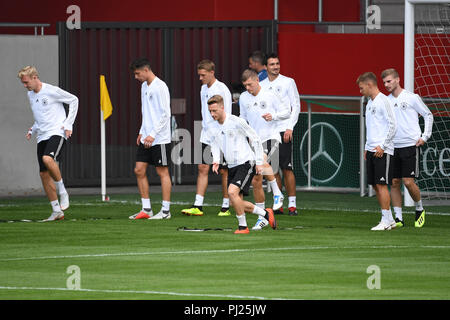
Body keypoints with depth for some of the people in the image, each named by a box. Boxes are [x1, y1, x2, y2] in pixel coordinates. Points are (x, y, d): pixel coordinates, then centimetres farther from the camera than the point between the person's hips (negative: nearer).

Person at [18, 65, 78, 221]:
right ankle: (56, 211, 8)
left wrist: (68, 124, -5)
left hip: (57, 133, -8)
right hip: (42, 137, 8)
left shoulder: (52, 91, -9)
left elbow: (74, 100, 0)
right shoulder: (30, 95, 14)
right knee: (44, 173, 1)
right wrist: (32, 130, 12)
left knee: (47, 159, -34)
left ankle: (62, 192, -14)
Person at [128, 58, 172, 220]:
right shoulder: (144, 86, 14)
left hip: (160, 139, -9)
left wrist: (152, 135, -18)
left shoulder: (160, 87, -13)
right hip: (146, 138, 9)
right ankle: (146, 209, 11)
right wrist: (142, 132, 16)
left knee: (162, 172, -2)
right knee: (139, 170, 5)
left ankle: (165, 211, 2)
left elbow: (165, 114, -16)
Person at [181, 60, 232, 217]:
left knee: (224, 171, 0)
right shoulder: (204, 89, 13)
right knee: (202, 168, 1)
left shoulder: (222, 89, -11)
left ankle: (226, 207, 7)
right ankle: (197, 206, 0)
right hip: (206, 137, 7)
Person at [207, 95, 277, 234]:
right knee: (237, 203, 4)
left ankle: (243, 226, -12)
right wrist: (216, 161, -5)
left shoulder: (237, 122, -13)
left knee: (232, 191, -25)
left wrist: (259, 162, -8)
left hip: (246, 163, -7)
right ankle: (265, 214, 25)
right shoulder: (213, 129, 6)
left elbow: (255, 139, -7)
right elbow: (215, 145, 17)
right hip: (232, 167, 7)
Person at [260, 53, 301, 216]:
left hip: (283, 130, -4)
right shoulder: (261, 86, 12)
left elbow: (296, 106, -1)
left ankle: (292, 204, -4)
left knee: (286, 168, -8)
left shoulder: (288, 82, 1)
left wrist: (290, 128, -10)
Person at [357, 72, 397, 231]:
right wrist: (367, 147, 18)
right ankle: (389, 219, 12)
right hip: (371, 149, 9)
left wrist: (382, 146, -16)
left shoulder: (383, 101, -9)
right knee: (375, 185, 7)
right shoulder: (370, 103, 18)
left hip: (382, 150, -9)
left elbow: (392, 125, -14)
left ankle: (386, 221, -8)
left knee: (381, 184, -10)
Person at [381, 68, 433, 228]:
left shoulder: (412, 98, -3)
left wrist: (424, 137, -3)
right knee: (394, 182, 1)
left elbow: (428, 115, 4)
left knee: (408, 182, -9)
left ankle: (419, 209, 15)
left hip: (410, 145, -5)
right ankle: (398, 218, 7)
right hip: (393, 147, 5)